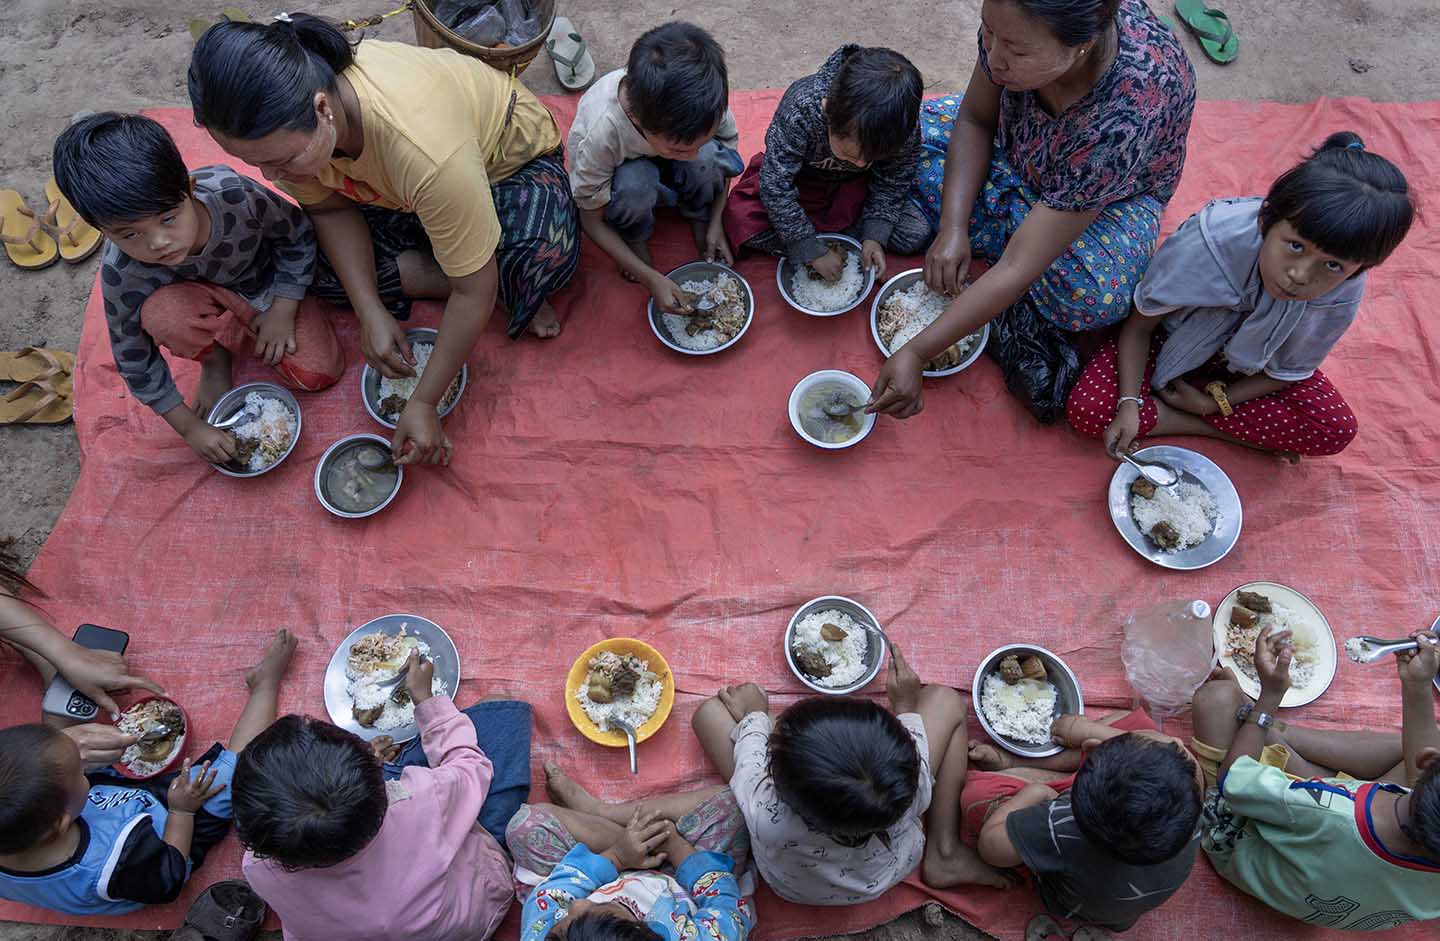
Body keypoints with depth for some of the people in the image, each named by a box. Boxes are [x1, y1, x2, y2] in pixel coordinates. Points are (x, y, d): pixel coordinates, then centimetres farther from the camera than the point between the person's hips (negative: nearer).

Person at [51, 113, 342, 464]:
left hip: (267, 281, 1)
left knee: (319, 373, -16)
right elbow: (133, 359, -18)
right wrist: (190, 427, -15)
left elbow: (298, 233, -15)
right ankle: (215, 355, 0)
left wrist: (283, 310, -17)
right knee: (162, 312, -36)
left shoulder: (234, 194, -37)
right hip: (202, 294, 0)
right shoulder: (121, 272, -33)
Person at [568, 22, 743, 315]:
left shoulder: (703, 97, -34)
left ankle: (699, 219, -1)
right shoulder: (599, 134, -41)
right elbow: (591, 220, -25)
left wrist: (716, 223, -17)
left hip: (670, 171, 3)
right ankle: (635, 237, -5)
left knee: (710, 156, -32)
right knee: (634, 185, -38)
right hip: (625, 170, -2)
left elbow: (730, 144, -10)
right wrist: (651, 278, -29)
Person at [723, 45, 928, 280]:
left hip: (855, 186, 2)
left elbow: (893, 183, -11)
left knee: (917, 235, -15)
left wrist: (874, 236, -22)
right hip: (799, 181, -2)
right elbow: (775, 186, -33)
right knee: (742, 223, -27)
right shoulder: (799, 110, -40)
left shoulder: (906, 126, -30)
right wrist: (812, 252, -31)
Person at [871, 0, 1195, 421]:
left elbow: (1018, 268, -43)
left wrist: (915, 354, -43)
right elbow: (975, 118, -11)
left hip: (1115, 192, -6)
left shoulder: (1125, 117, -43)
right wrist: (953, 228, -24)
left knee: (1097, 291, -38)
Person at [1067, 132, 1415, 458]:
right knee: (1086, 409, -27)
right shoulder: (1208, 243, -38)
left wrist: (1213, 402, -18)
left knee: (1338, 430, -19)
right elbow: (1139, 325, -23)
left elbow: (1289, 371, -9)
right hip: (1174, 342, -3)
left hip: (1248, 366, 3)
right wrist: (1129, 404, -33)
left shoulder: (1343, 295, -27)